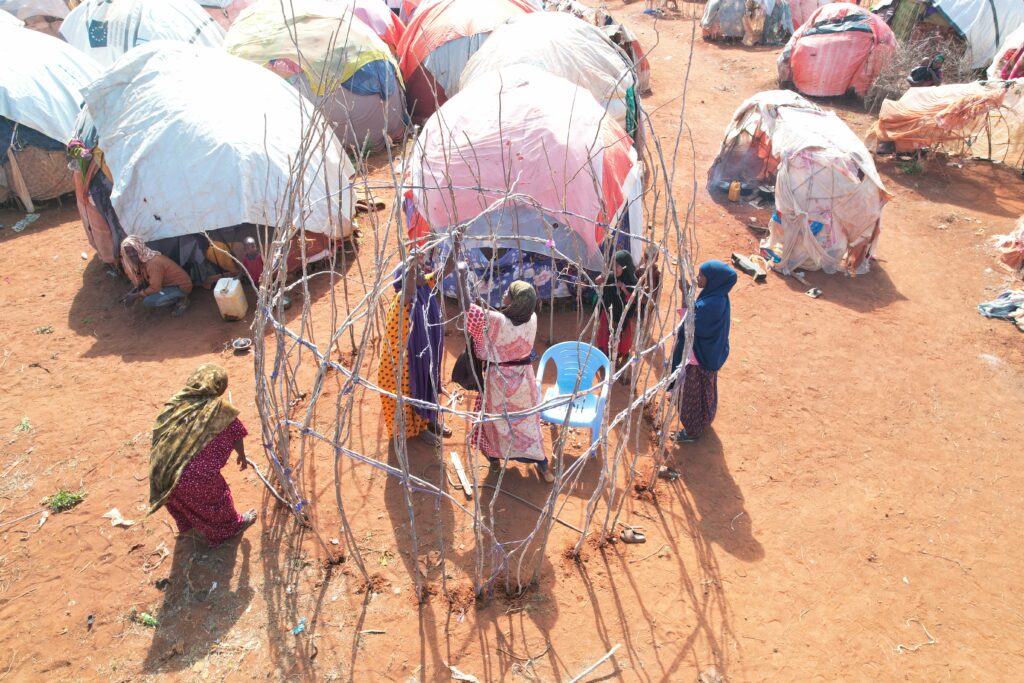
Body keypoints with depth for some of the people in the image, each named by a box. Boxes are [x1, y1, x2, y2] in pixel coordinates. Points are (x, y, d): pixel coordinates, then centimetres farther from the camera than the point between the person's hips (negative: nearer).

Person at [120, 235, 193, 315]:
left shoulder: (153, 263, -28)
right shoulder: (142, 260, 2)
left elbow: (154, 288, -27)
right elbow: (141, 282, 12)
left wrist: (135, 296, -18)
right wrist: (132, 292, -7)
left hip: (181, 287, -10)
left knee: (148, 301, -24)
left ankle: (180, 300, -6)